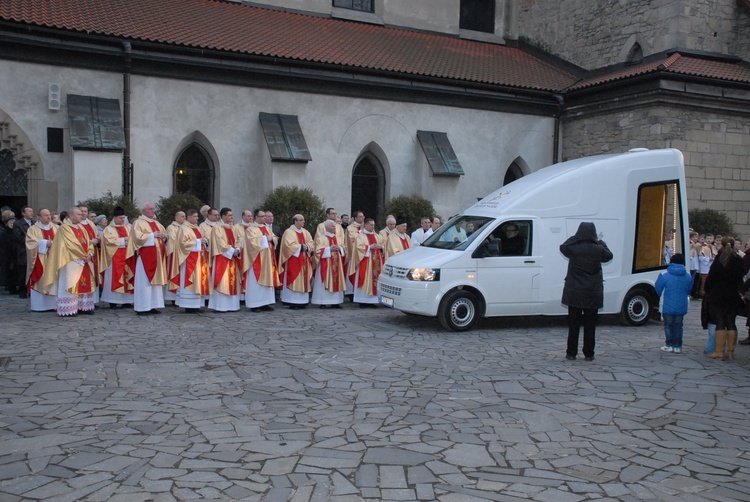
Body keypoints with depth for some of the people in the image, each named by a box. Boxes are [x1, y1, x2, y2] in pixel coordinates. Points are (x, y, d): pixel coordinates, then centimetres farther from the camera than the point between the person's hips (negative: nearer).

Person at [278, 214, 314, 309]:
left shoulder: (305, 232, 15)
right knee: (294, 280, -8)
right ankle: (292, 302, -6)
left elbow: (311, 242, 10)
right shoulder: (289, 232, -7)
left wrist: (307, 247, -10)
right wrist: (301, 247, -16)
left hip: (304, 261, 7)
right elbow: (289, 245, -18)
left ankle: (302, 301, 10)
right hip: (293, 260, -7)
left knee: (303, 280, 6)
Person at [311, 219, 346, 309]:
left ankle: (335, 302, 8)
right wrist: (329, 249, -17)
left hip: (336, 264, 6)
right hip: (326, 265, -6)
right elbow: (318, 251, -10)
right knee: (325, 282, -7)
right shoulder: (321, 239, -3)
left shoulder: (337, 238, 15)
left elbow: (343, 250, 19)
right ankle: (323, 302, -4)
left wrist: (339, 248, -4)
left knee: (336, 282, 4)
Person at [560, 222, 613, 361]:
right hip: (593, 294, 0)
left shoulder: (572, 248, -12)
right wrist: (601, 242, 23)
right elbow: (609, 256, 12)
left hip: (574, 293, 0)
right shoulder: (598, 249, -9)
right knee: (590, 325, 9)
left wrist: (575, 237, 13)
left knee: (573, 324, 8)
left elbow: (562, 247, 10)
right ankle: (589, 354, 13)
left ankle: (571, 353, 12)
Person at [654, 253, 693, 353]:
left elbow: (658, 290, -2)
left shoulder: (665, 276, -10)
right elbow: (689, 290, 12)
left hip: (668, 307, -3)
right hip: (681, 307, 3)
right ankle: (677, 346, 11)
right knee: (678, 326, 11)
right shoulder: (688, 277, 0)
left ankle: (669, 345, 9)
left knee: (668, 325, 8)